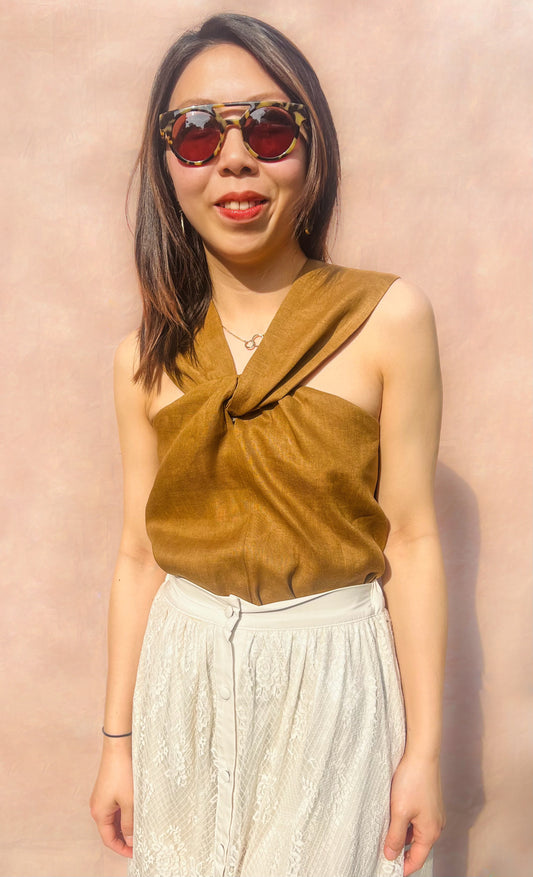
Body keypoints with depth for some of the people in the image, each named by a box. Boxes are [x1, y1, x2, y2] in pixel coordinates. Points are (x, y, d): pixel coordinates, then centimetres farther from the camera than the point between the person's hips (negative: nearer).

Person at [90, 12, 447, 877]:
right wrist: (118, 742, 6)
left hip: (333, 676, -2)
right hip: (186, 682, 3)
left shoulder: (388, 318, -11)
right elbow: (139, 555, 2)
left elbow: (410, 542, -10)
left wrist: (424, 749, -7)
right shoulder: (146, 357, -2)